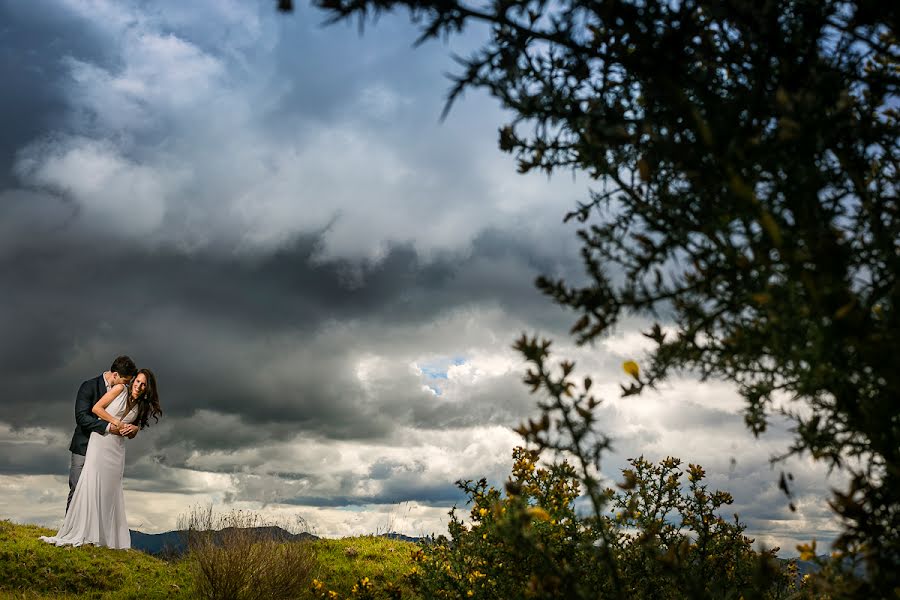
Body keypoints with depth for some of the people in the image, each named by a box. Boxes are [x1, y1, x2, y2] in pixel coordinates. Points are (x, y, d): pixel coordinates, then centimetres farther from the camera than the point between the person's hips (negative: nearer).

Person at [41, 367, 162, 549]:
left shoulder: (142, 406, 12)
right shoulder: (120, 389, -2)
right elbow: (96, 408, -5)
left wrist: (134, 428, -4)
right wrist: (116, 422, -10)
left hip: (117, 448, 4)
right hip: (100, 440, -4)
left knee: (110, 489, 2)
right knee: (92, 483, -11)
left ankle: (107, 536, 4)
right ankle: (80, 533, -7)